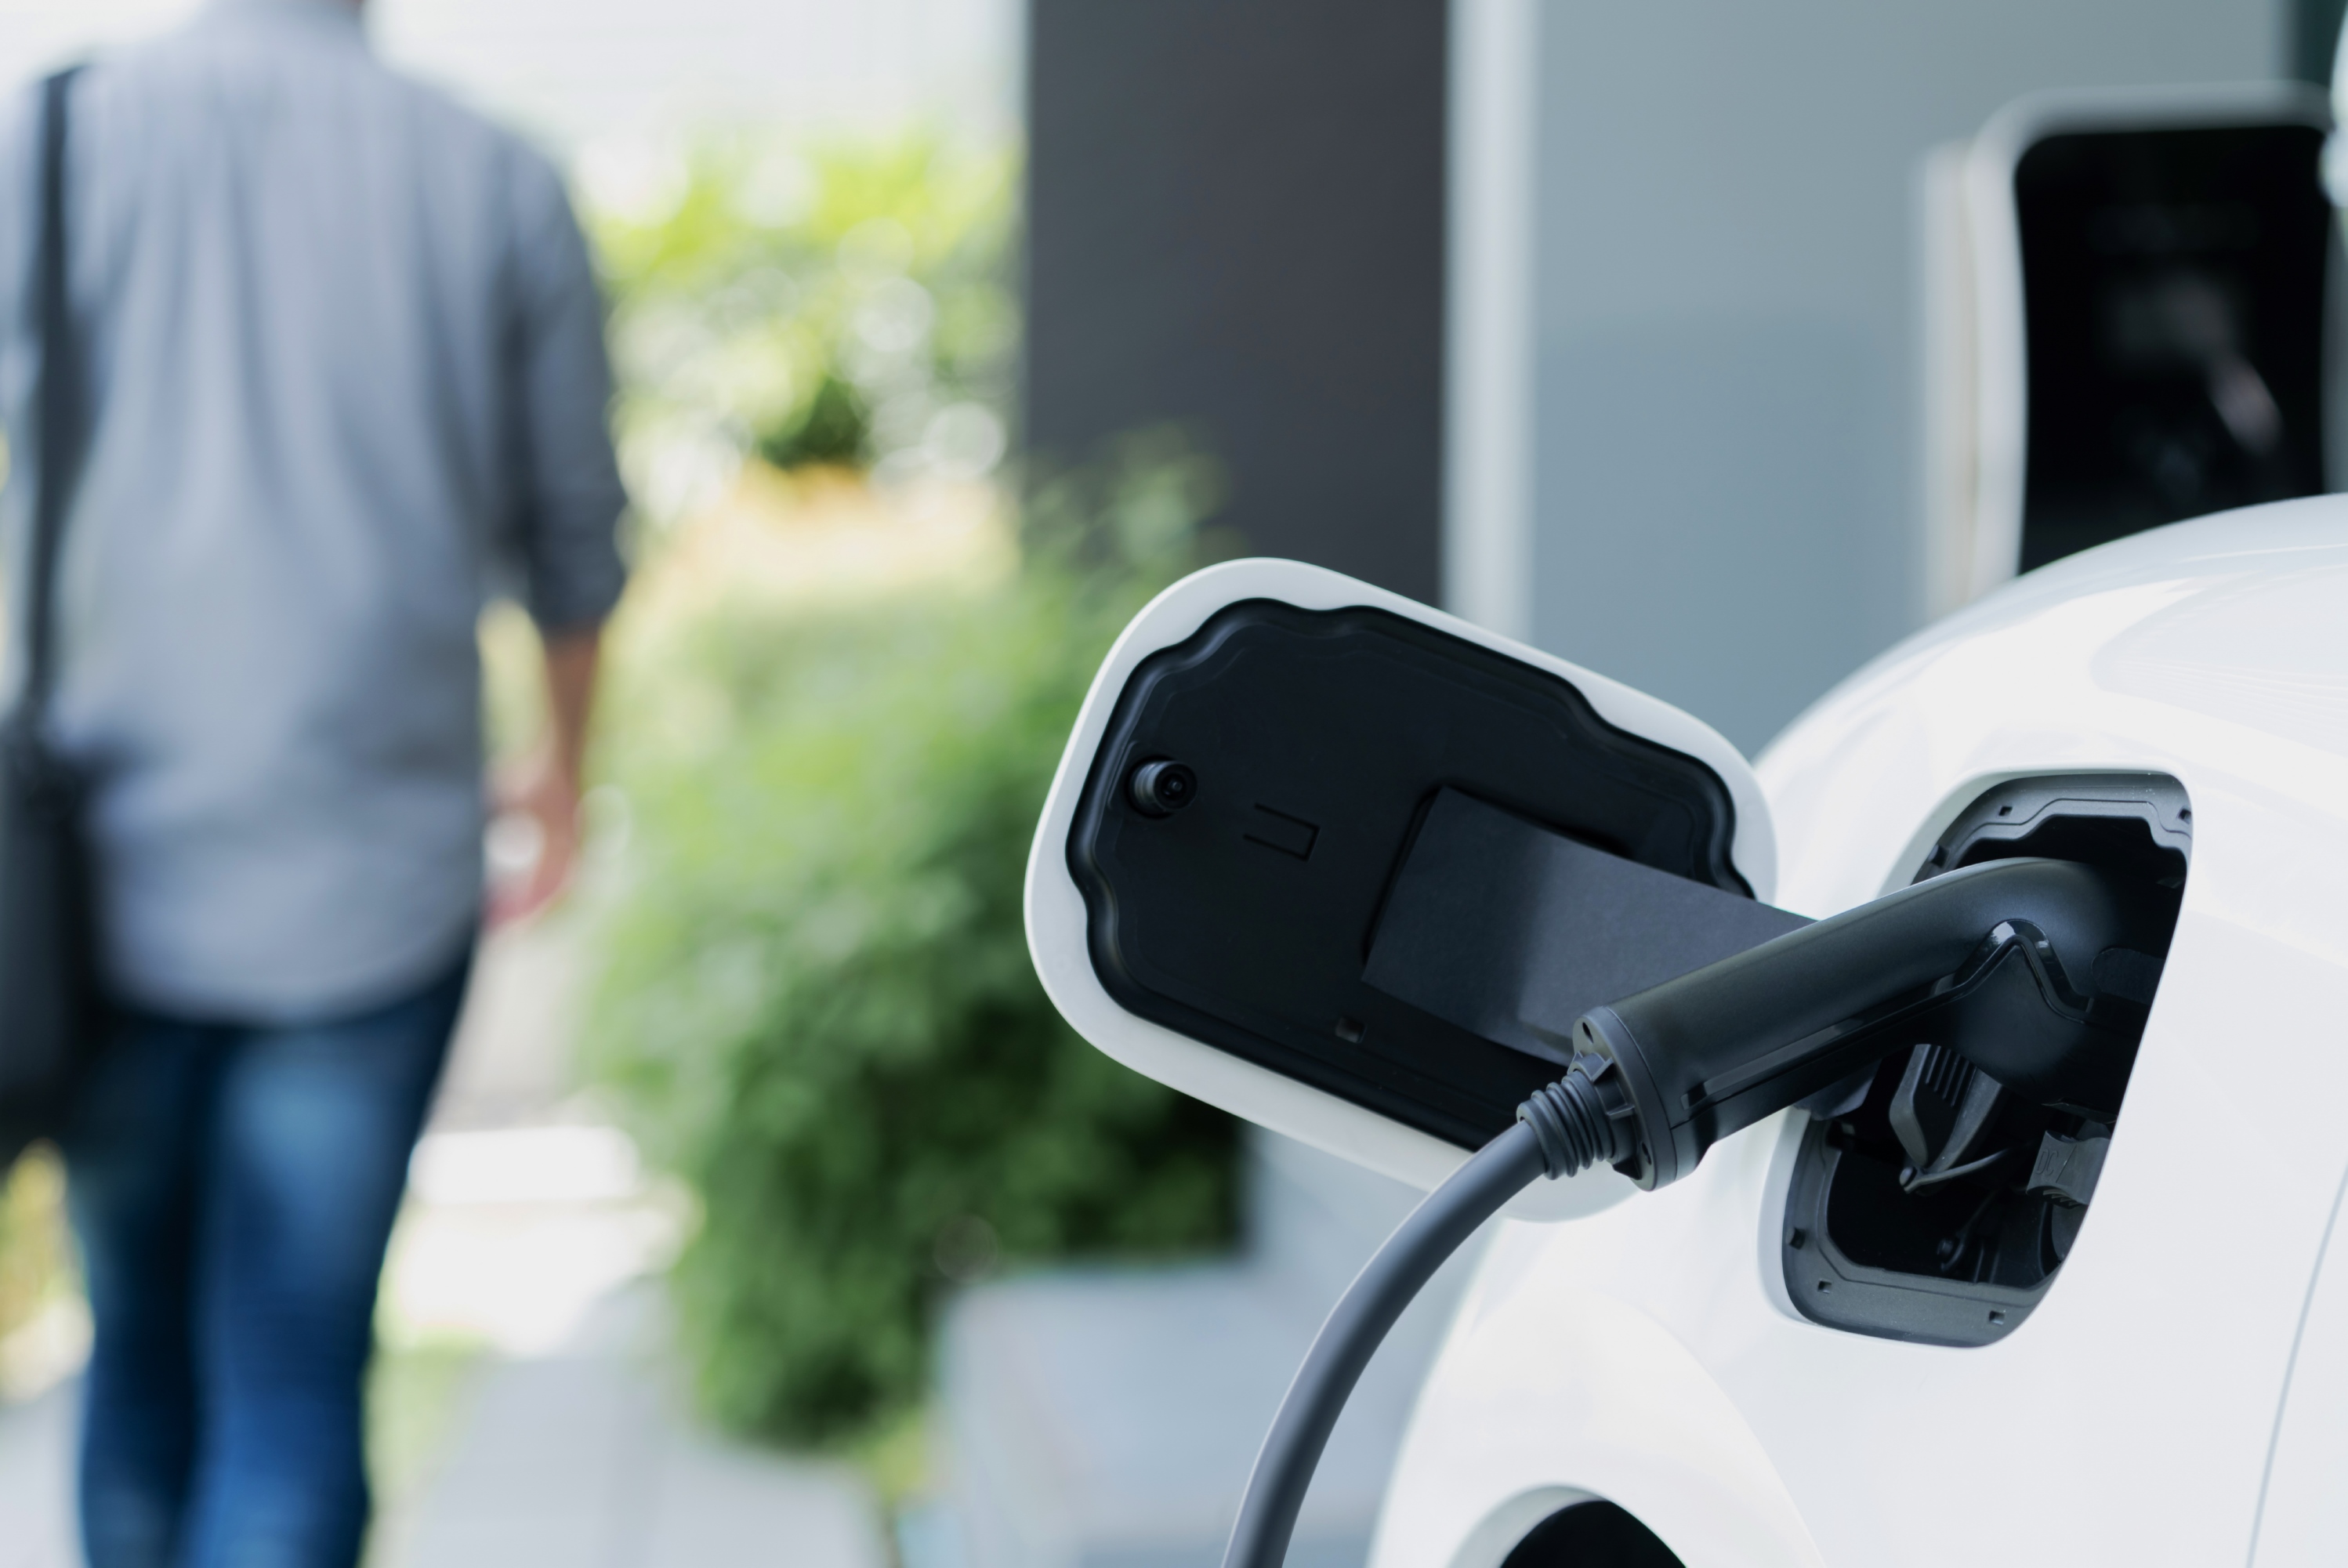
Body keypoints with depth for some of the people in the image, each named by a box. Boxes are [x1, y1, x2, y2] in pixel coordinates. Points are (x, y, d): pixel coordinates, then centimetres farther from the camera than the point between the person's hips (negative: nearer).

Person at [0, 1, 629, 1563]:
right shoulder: (504, 185, 0)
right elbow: (572, 545, 12)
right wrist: (569, 765, 29)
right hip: (370, 891, -1)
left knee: (143, 1360, 20)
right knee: (290, 1404, 2)